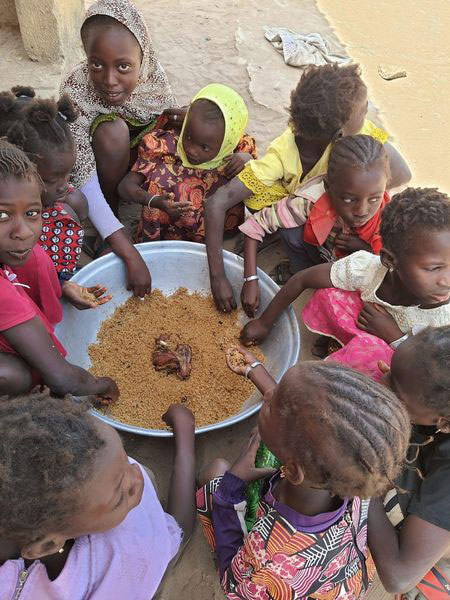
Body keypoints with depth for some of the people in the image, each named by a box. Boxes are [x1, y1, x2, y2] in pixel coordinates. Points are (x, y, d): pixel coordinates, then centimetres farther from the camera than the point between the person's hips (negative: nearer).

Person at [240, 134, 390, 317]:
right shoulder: (311, 202, -37)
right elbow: (255, 224, -27)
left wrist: (366, 249, -35)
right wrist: (250, 280, -31)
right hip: (320, 253, 0)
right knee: (292, 232, -29)